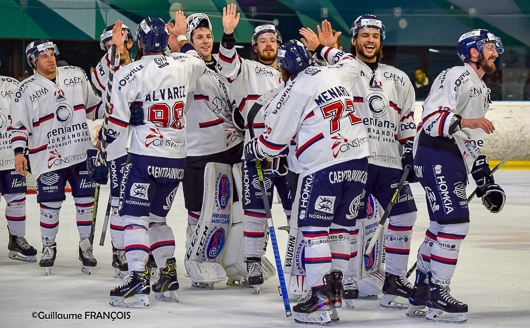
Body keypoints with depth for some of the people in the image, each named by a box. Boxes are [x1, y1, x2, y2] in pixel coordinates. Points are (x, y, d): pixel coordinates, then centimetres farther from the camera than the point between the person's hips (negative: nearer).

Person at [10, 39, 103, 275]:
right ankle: (48, 247, 16)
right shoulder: (27, 89, -2)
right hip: (49, 156, -3)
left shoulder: (76, 75, 7)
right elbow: (19, 124, -1)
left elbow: (93, 104, 16)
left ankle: (85, 247, 17)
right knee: (51, 204, -2)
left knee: (85, 199, 5)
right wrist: (19, 152, -11)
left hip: (82, 152, 3)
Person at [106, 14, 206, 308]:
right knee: (157, 217, 18)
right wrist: (183, 36, 42)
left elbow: (117, 120, -8)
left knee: (134, 216, -4)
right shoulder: (182, 67, 2)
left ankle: (138, 281, -18)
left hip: (145, 158, -5)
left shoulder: (130, 74, -11)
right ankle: (169, 279, 16)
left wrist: (103, 140, 10)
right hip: (176, 159, 5)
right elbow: (199, 62, 28)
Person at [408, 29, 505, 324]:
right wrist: (464, 122, -32)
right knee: (455, 224, -16)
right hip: (436, 157, -10)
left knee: (441, 227, 13)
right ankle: (438, 297, -11)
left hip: (456, 161, 11)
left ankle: (422, 292, 22)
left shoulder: (482, 90, 23)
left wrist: (485, 179, 22)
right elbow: (431, 118, -19)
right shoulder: (455, 77, -10)